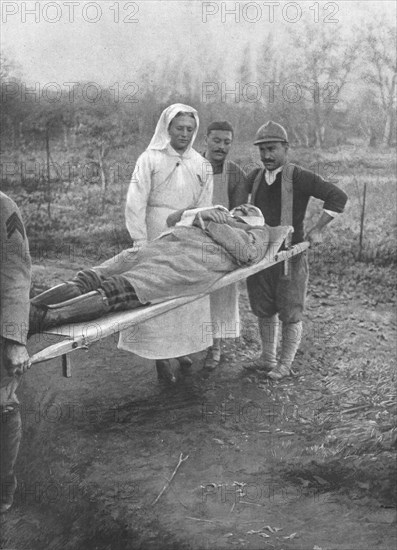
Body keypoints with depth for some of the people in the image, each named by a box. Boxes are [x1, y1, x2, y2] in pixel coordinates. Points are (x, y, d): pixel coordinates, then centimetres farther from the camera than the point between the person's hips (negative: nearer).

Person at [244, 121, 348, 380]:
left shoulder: (298, 177, -12)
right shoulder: (256, 176, 6)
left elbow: (338, 197, -15)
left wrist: (317, 229, -17)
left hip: (290, 255, -6)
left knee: (290, 314, 4)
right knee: (264, 310, 14)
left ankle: (286, 364, 19)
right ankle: (268, 359, 28)